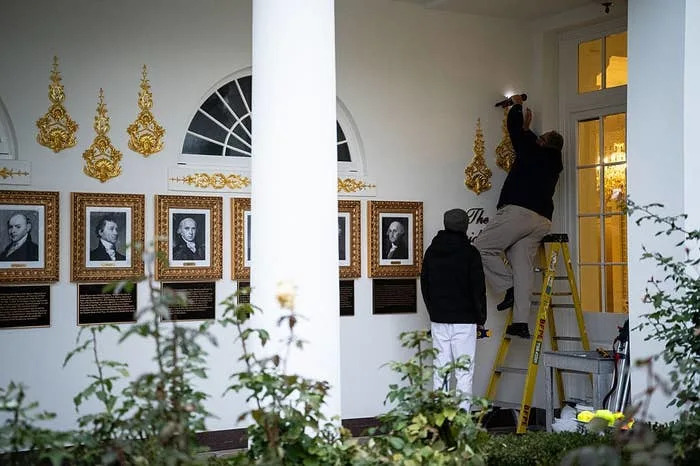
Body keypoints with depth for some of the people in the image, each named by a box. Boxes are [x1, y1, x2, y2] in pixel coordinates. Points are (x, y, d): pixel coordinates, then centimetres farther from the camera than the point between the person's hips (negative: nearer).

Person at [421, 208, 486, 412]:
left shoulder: (431, 251, 8)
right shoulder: (469, 252, -7)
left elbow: (425, 285, 14)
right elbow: (478, 288, -7)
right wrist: (481, 318, 3)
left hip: (438, 320, 5)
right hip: (464, 320, -5)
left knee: (440, 370, 8)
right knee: (464, 373, -2)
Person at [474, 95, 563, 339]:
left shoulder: (534, 152, -1)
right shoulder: (553, 163, 20)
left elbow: (515, 128, 11)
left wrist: (517, 105, 28)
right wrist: (527, 127, 49)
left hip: (518, 212, -8)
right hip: (541, 220, 8)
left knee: (482, 247, -2)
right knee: (523, 266, 3)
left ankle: (509, 287, -5)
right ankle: (520, 322, -3)